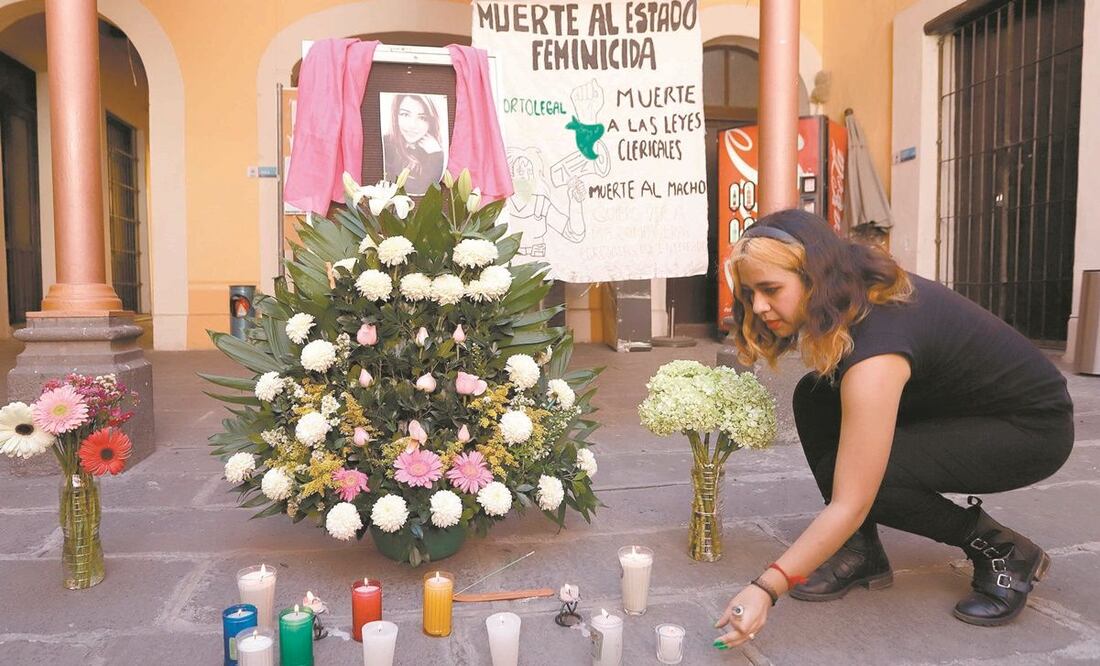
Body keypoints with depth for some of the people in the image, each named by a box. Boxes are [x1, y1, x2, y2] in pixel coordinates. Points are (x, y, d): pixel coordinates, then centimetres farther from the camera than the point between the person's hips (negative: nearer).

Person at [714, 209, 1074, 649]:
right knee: (814, 398, -10)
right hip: (956, 404, 8)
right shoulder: (857, 291, -11)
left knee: (862, 475, -27)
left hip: (1034, 427, -8)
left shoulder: (875, 343, -35)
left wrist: (766, 587, -34)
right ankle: (862, 553, -2)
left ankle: (1004, 552, -4)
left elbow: (849, 505, -35)